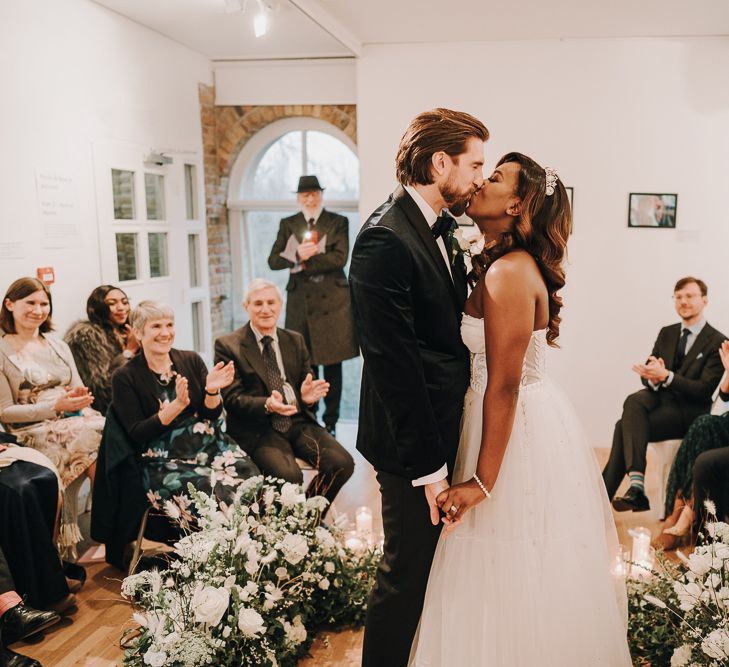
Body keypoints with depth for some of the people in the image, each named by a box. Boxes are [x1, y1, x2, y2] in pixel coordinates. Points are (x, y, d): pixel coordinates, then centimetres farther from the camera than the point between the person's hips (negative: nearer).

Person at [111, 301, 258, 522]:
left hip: (211, 446, 4)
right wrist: (177, 406, -19)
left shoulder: (191, 360, 9)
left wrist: (212, 390, -14)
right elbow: (136, 434, -7)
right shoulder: (125, 377, -1)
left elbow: (212, 416, 8)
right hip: (165, 462, -3)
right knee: (216, 494, -30)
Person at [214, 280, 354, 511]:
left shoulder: (295, 341, 16)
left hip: (298, 422, 5)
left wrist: (307, 395, -9)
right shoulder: (227, 346, 1)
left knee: (342, 463, -19)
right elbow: (232, 398, -6)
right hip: (258, 429, -5)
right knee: (289, 476, -32)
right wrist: (267, 405, -25)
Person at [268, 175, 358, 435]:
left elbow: (339, 258, -8)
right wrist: (298, 255, -15)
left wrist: (304, 262, -10)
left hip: (332, 300, -1)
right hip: (301, 301, 1)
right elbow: (273, 260, 3)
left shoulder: (338, 222, 6)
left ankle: (330, 423, 12)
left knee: (333, 366, 3)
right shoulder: (287, 224, 13)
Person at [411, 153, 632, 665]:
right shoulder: (500, 266, 9)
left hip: (520, 431, -10)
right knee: (524, 575, 23)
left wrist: (483, 480, -21)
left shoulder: (509, 272, -21)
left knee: (515, 580, 7)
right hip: (532, 420, 10)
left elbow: (504, 385, -24)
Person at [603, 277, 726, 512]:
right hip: (660, 397, 5)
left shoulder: (717, 342, -4)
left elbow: (704, 390, -13)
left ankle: (604, 496, -24)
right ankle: (636, 485, -37)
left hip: (689, 411, -5)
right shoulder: (666, 333, 15)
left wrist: (666, 376, -26)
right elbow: (648, 374, 12)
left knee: (625, 426, -27)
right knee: (633, 401, -31)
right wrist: (652, 377, -14)